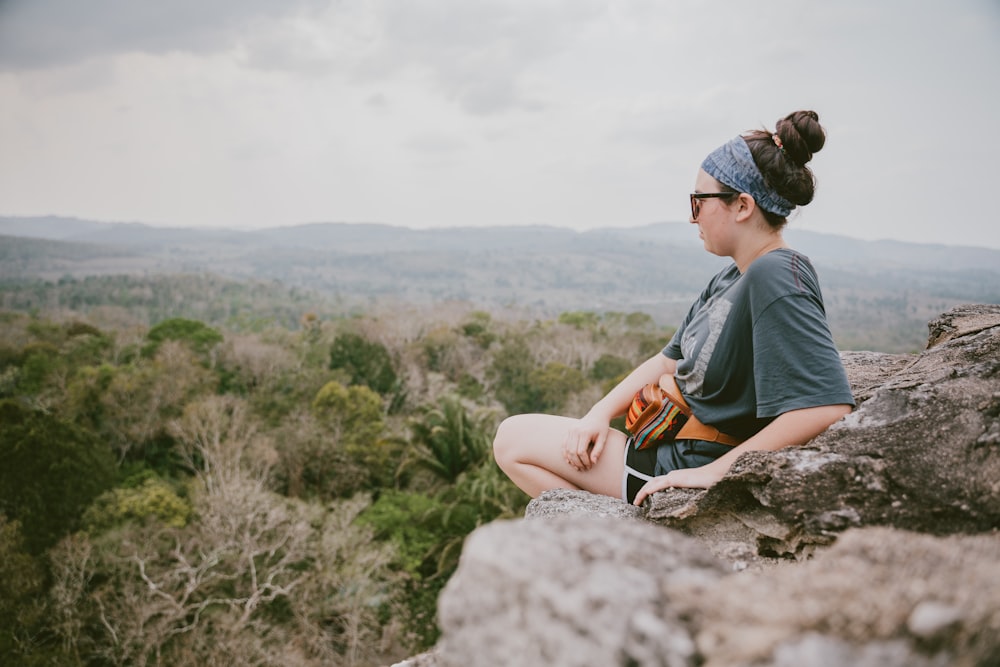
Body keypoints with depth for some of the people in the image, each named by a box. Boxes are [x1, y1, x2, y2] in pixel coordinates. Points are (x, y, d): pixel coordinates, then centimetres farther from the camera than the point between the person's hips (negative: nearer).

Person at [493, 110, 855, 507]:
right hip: (672, 439, 10)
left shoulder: (775, 277, -24)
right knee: (515, 435, 21)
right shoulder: (730, 279, 7)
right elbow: (668, 361, 12)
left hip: (687, 465, -10)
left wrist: (714, 471, -29)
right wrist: (600, 414, -2)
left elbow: (831, 406, -33)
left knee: (513, 439, -5)